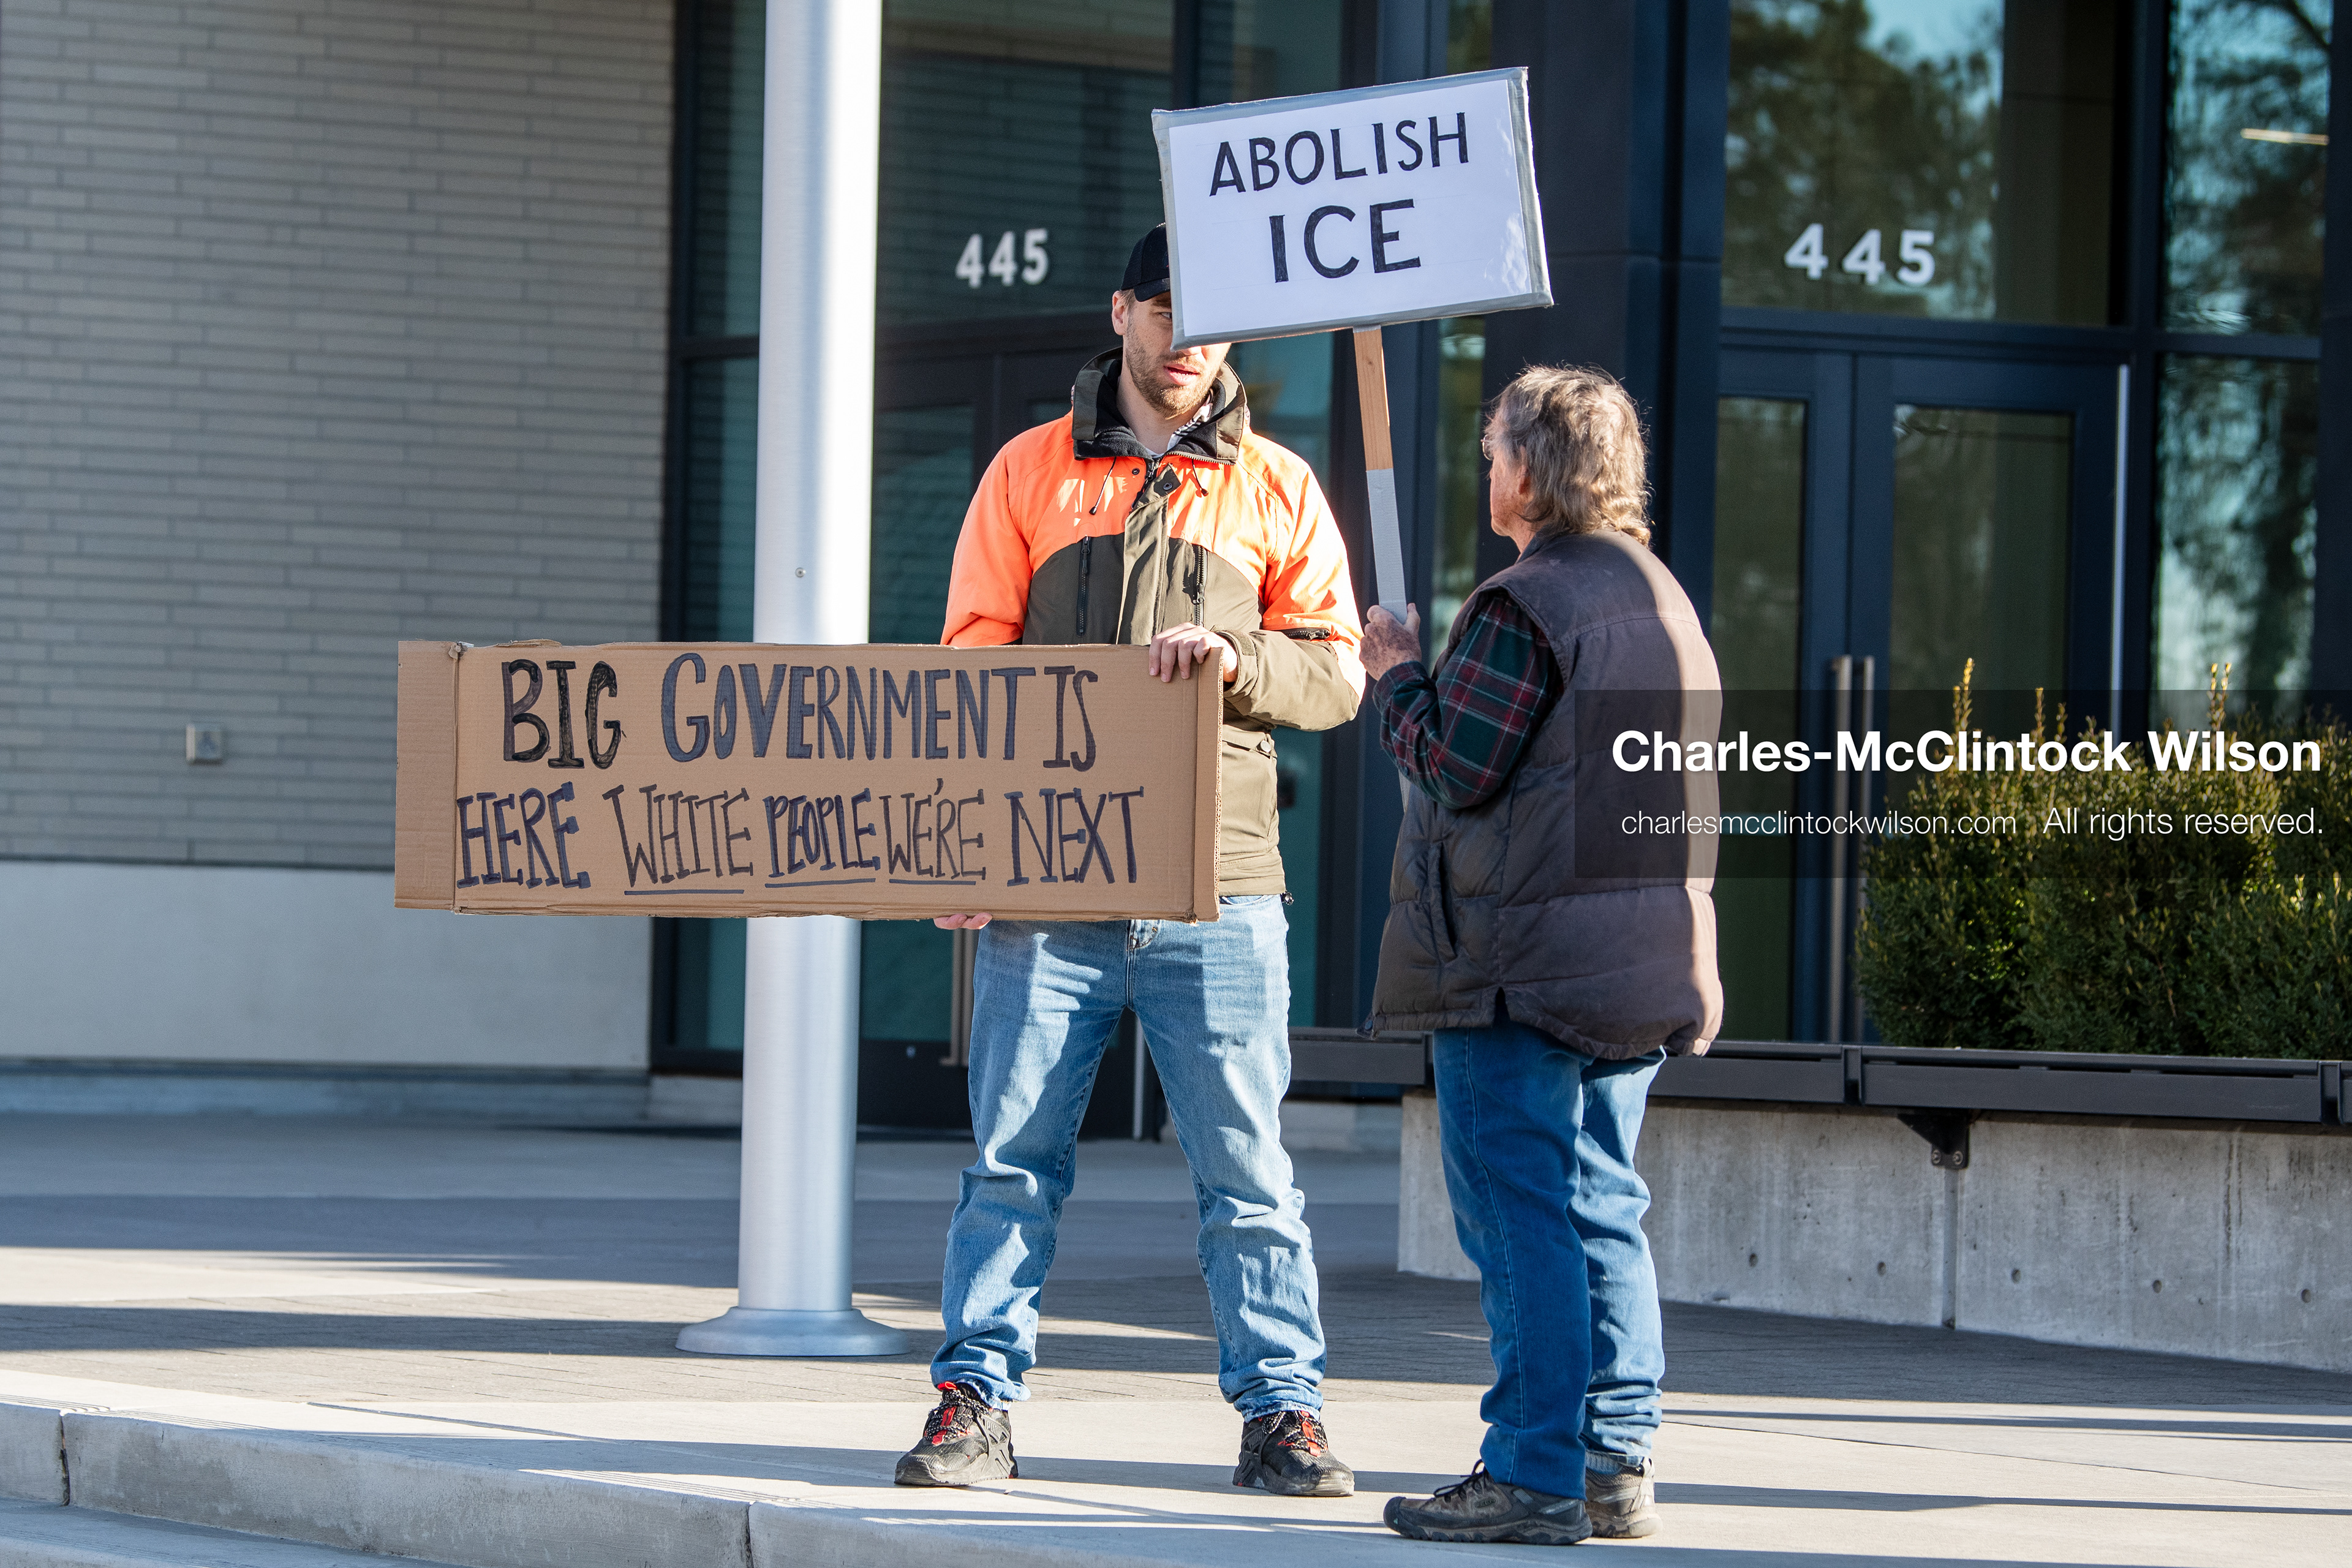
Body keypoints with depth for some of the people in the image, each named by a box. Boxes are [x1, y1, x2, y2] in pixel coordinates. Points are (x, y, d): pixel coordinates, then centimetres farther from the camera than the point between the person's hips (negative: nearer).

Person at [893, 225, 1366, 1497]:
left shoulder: (1275, 489, 10)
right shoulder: (1031, 473, 10)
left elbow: (1336, 675, 7)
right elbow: (973, 663, 7)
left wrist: (1237, 660, -14)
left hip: (1215, 882, 0)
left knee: (1246, 1164, 0)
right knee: (1014, 1153, 2)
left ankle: (1279, 1407, 4)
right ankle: (977, 1396, 7)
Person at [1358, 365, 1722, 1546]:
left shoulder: (1522, 607, -14)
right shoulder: (1665, 598, 15)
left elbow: (1455, 766, -14)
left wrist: (1399, 674, 0)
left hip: (1522, 960, -9)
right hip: (1643, 959, 9)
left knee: (1519, 1213, -6)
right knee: (1598, 1205, 12)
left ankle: (1533, 1475, -7)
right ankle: (1615, 1464, 12)